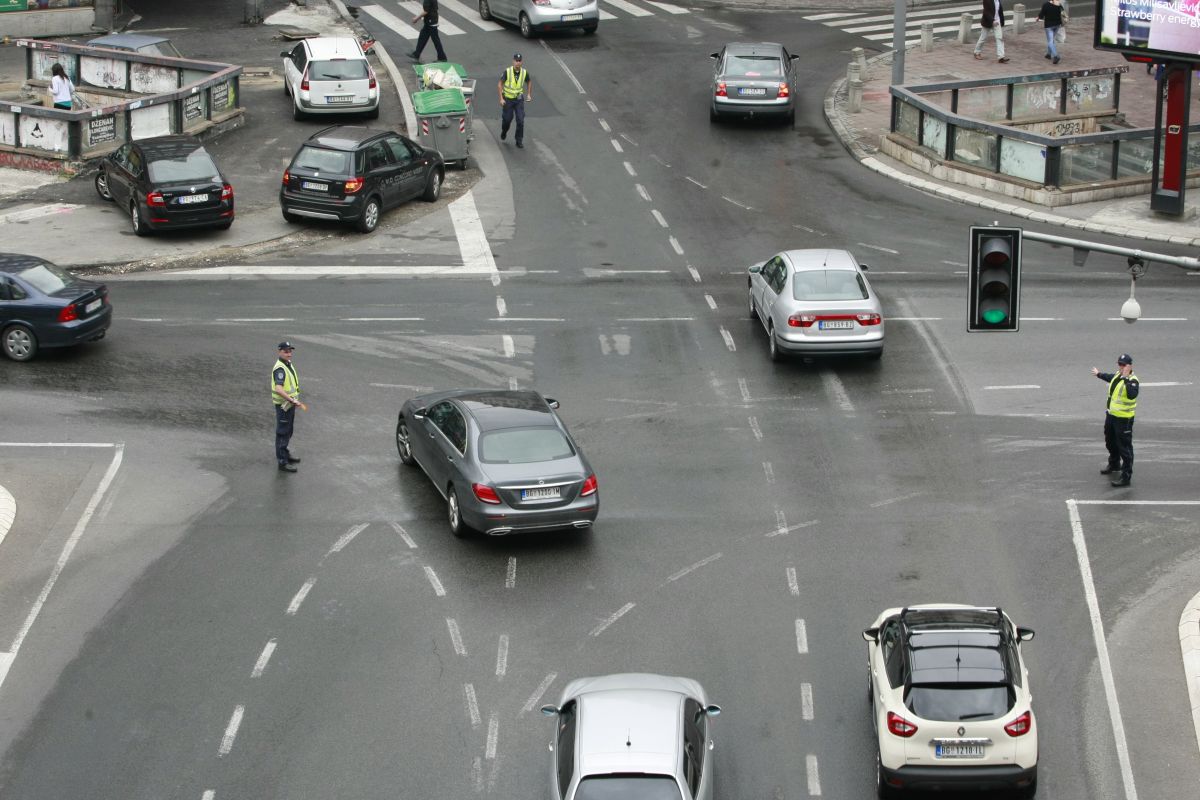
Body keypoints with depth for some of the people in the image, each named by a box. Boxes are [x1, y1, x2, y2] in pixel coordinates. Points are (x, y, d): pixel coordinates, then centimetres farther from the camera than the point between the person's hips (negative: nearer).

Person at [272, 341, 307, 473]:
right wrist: (292, 400, -39)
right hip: (283, 405, -10)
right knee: (282, 433, -2)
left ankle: (284, 454, 39)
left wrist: (294, 400, 24)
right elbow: (278, 389, -36)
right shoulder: (280, 368, -25)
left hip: (290, 404, 10)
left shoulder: (289, 364, 8)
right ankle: (282, 462, 3)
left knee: (288, 432, 23)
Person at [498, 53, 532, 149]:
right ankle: (504, 132, 44)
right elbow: (500, 84, -10)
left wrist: (529, 94, 7)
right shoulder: (507, 72, -18)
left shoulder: (524, 73, -10)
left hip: (519, 99, 1)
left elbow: (529, 82, 13)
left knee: (520, 120, -9)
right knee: (507, 119, 10)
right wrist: (501, 99, -15)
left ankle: (519, 141, 2)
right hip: (508, 99, -1)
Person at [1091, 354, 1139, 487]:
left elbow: (1132, 395, -42)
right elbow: (1110, 377, 31)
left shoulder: (1132, 380, -22)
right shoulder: (1117, 375, 5)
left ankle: (1126, 476, -4)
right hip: (1111, 415, 10)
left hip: (1124, 419, -10)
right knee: (1111, 442, 28)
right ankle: (1114, 464, 51)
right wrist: (1099, 374, 49)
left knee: (1124, 447, -7)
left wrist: (1127, 379, -47)